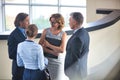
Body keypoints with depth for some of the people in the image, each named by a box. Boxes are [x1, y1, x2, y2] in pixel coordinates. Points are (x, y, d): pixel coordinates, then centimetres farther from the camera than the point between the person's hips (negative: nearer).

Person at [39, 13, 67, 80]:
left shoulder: (63, 34, -4)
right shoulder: (46, 31, 0)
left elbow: (62, 50, -12)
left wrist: (48, 45, -11)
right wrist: (52, 52, -15)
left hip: (58, 61, -1)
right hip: (46, 59, 1)